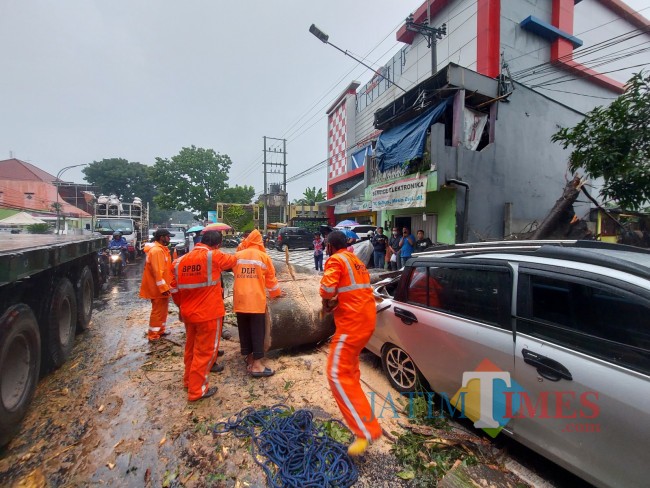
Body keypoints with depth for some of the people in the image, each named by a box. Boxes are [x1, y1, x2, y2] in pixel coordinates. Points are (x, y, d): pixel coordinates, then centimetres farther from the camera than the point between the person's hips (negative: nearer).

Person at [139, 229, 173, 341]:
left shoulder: (161, 249, 13)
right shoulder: (157, 251, -21)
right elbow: (157, 271, -26)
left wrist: (166, 286, 21)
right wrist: (163, 287, -26)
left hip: (162, 287, 10)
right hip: (158, 288, -10)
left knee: (162, 310, 19)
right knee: (158, 311, 0)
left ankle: (160, 331, 32)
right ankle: (153, 336, 10)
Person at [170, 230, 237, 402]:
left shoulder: (180, 260, 2)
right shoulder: (213, 256, -16)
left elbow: (175, 290, 9)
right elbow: (233, 260, 3)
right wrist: (238, 255, 27)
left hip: (188, 313, 7)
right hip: (208, 314, -6)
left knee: (191, 348, 24)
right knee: (205, 351, 8)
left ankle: (189, 380, 42)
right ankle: (197, 390, 20)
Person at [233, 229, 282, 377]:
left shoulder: (237, 256, 8)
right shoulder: (263, 256, 1)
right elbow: (271, 278, 9)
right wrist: (276, 292, 26)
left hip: (240, 299, 4)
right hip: (256, 299, -3)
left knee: (244, 330, 13)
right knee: (258, 331, 1)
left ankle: (249, 358, 25)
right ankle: (257, 365, 2)